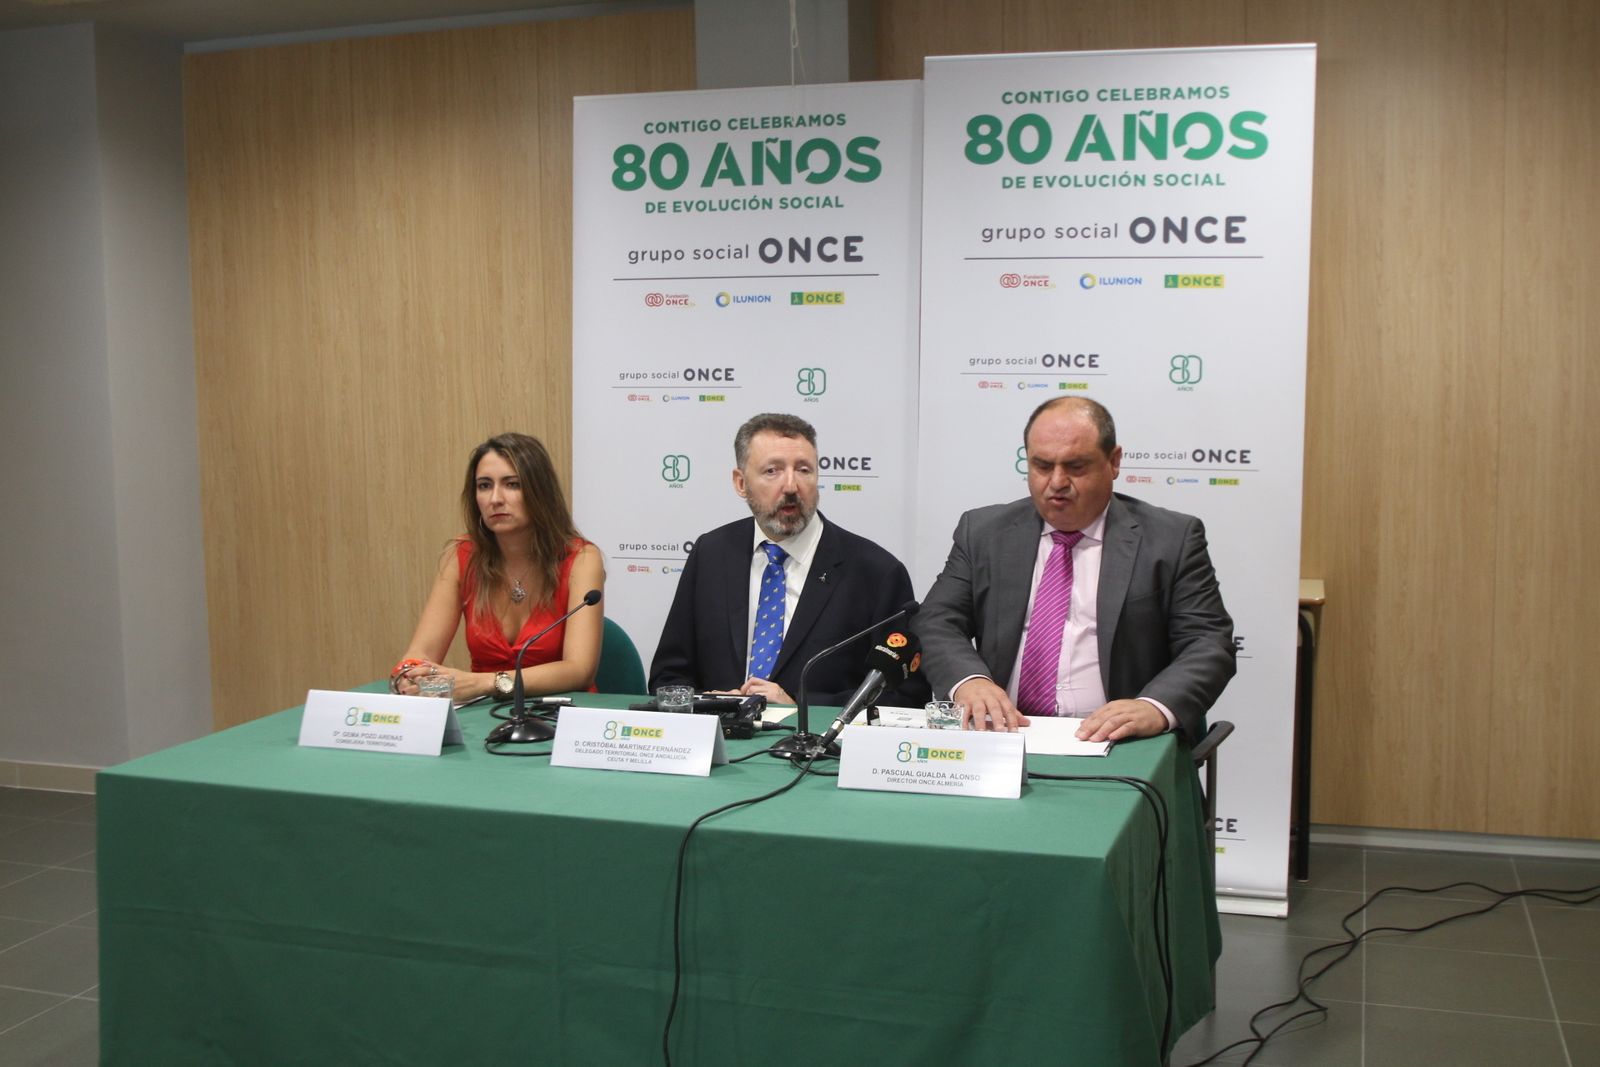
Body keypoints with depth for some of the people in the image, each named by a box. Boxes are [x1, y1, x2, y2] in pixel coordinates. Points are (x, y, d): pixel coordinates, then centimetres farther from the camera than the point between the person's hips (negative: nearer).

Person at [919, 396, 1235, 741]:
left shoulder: (1171, 539, 5)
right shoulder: (982, 532, 12)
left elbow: (1209, 644, -2)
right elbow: (939, 623, 6)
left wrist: (1156, 707, -22)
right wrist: (969, 680, -17)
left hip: (1120, 748, -1)